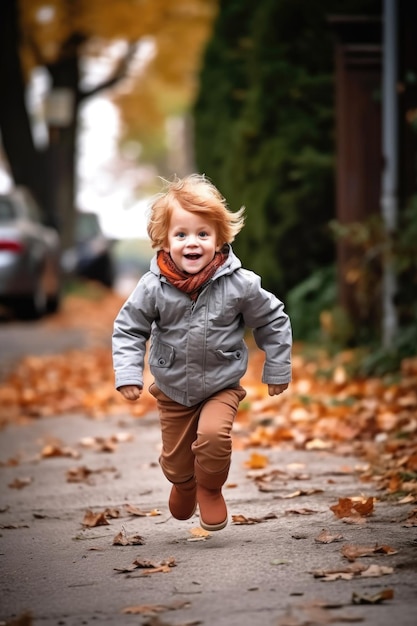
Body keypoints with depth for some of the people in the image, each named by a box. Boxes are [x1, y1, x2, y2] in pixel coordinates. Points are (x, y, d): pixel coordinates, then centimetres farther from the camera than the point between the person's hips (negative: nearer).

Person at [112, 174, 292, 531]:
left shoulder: (239, 284, -18)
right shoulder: (154, 287, -18)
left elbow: (273, 321, -3)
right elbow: (129, 329, -5)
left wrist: (277, 371, 2)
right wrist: (128, 374, -15)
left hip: (222, 386, -2)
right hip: (173, 390, 2)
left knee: (213, 435, -28)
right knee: (175, 461, 12)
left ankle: (211, 489, 4)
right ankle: (184, 487, 50)